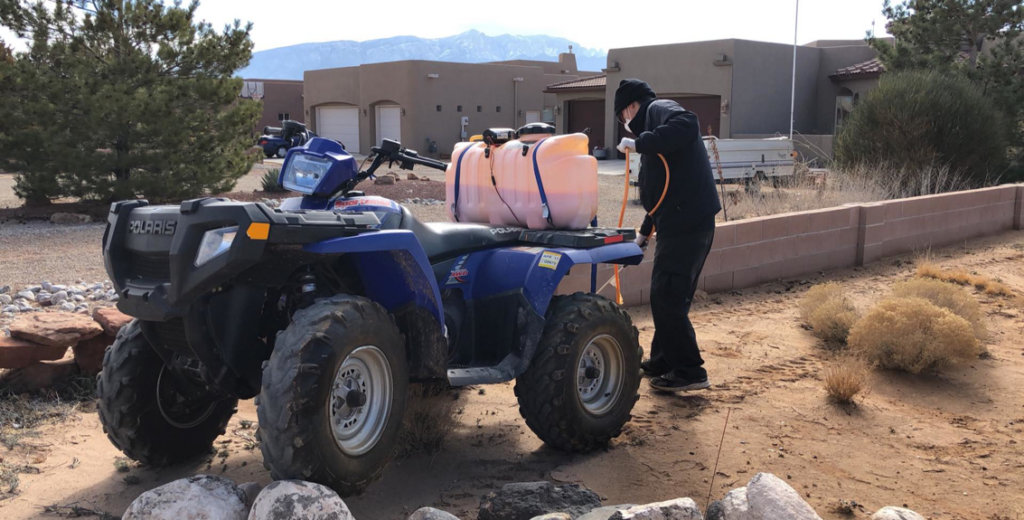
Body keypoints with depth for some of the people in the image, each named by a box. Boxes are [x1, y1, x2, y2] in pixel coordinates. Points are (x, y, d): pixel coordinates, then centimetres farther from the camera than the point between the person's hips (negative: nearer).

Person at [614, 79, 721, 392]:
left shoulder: (658, 108, -2)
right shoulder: (654, 119, 27)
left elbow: (687, 125, -29)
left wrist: (640, 143, -22)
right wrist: (644, 232, 35)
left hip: (687, 222, -10)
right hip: (681, 222, 10)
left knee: (667, 297, -7)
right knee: (668, 296, 17)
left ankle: (689, 372, -1)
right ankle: (663, 361, 29)